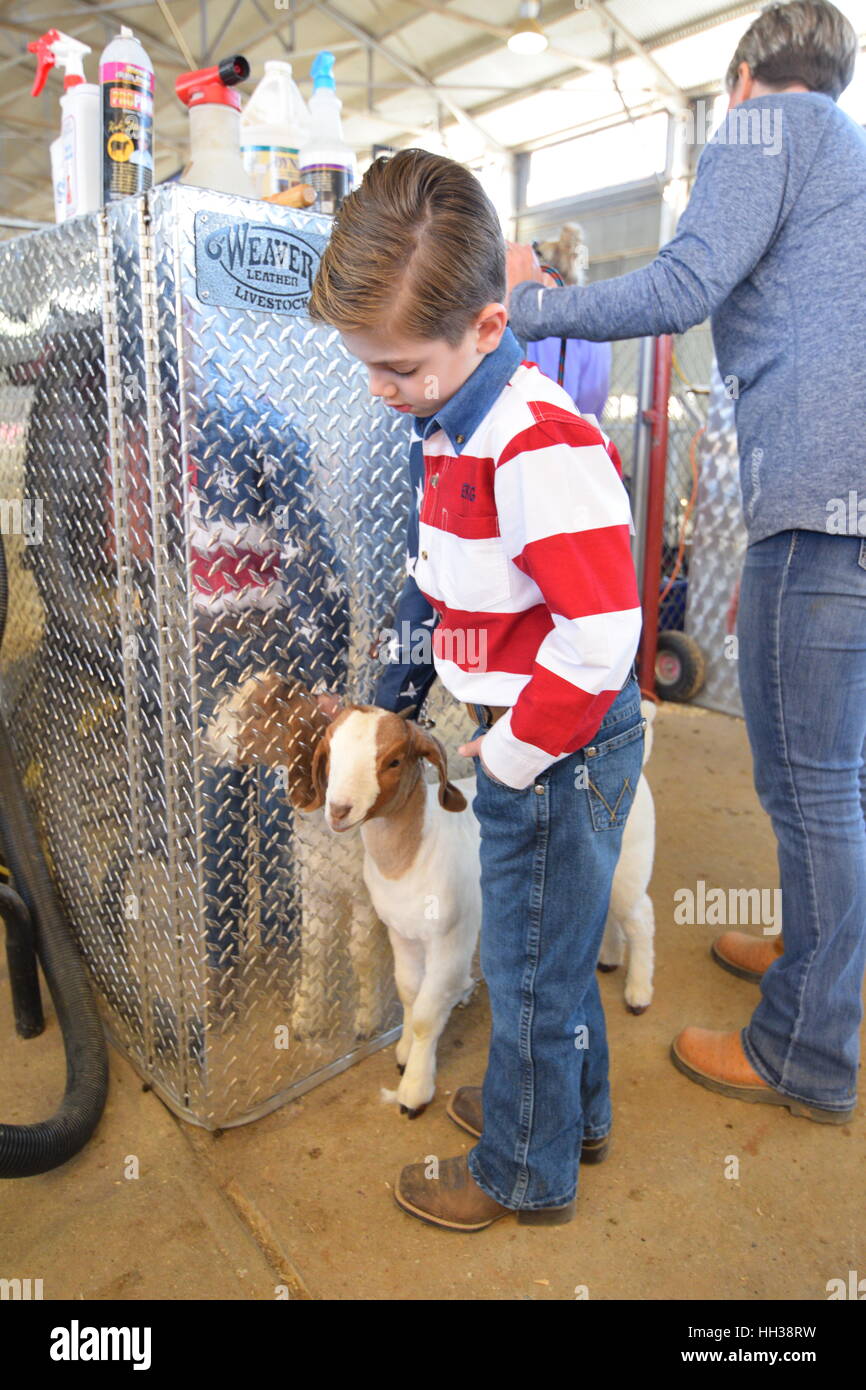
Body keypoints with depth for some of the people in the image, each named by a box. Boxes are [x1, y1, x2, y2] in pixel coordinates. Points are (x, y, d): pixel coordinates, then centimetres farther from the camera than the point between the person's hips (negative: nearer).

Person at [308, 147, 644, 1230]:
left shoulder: (542, 448, -25)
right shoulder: (458, 422, 7)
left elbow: (600, 637, -28)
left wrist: (511, 751, -18)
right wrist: (482, 714, 14)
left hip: (561, 752, -9)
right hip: (523, 742, 9)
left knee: (529, 968, 9)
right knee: (546, 948, 25)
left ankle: (525, 1173, 34)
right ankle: (570, 1109, 48)